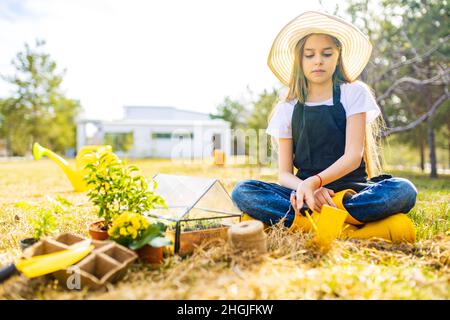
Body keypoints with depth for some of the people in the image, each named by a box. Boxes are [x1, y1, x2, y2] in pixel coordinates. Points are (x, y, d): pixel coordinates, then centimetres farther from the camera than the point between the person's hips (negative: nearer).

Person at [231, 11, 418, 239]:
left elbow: (353, 156, -8)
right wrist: (306, 189, -22)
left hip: (350, 189, -1)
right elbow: (284, 173, 2)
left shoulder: (353, 93, 3)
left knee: (403, 190, -30)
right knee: (242, 192, -24)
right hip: (305, 189, 2)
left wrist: (314, 182, -27)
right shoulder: (286, 109, 7)